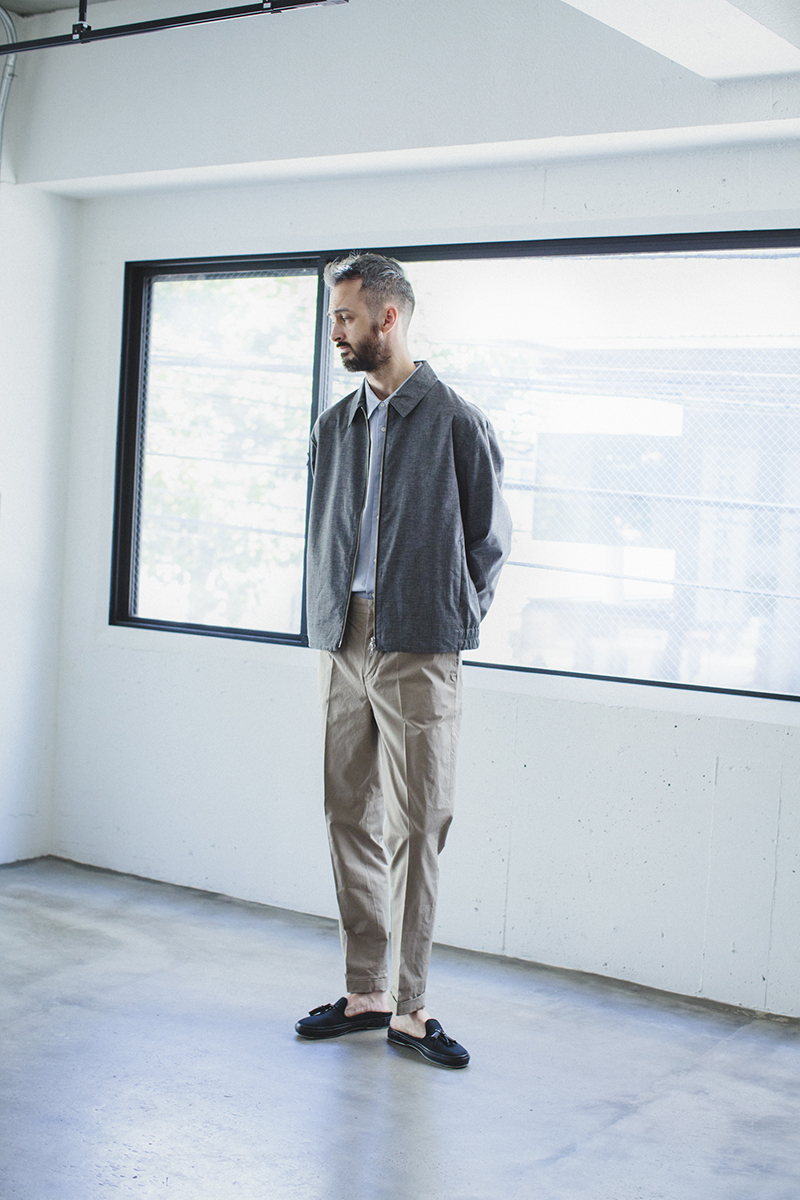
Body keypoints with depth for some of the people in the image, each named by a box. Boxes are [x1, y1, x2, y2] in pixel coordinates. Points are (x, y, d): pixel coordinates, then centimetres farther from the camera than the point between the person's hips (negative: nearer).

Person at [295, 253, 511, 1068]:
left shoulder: (454, 422, -3)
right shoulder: (334, 428, 15)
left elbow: (491, 537, 2)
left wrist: (449, 619, 1)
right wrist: (328, 621, 10)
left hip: (416, 650, -6)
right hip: (343, 646, 6)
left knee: (415, 826, -3)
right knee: (351, 818, 8)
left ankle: (409, 1007, 4)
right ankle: (365, 992, 19)